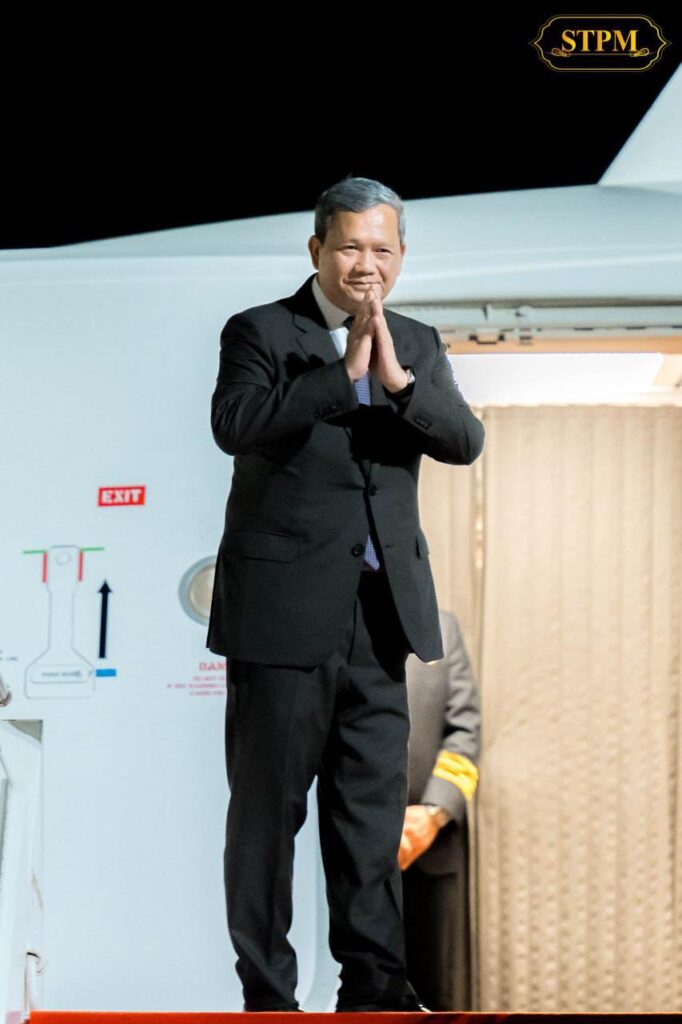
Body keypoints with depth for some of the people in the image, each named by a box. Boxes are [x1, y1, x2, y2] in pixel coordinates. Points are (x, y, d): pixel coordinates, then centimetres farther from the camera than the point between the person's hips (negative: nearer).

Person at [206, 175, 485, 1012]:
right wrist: (342, 373, -22)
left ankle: (372, 977, 17)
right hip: (284, 607, -4)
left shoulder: (418, 345, 12)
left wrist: (398, 380, -16)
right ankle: (266, 989, 11)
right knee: (269, 803, 2)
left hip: (382, 612, 4)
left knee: (374, 800, 9)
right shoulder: (259, 332, -1)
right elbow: (234, 423, -18)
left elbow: (465, 441, -1)